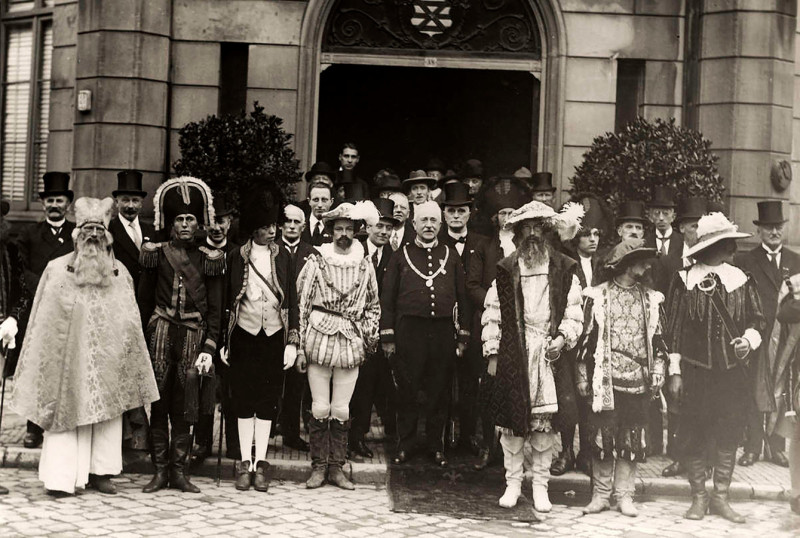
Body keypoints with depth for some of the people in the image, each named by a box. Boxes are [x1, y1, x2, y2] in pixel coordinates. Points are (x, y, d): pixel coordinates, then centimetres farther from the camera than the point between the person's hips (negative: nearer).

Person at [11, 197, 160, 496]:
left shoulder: (120, 273, 6)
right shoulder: (57, 270, 0)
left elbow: (130, 325, 7)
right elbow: (45, 323, 1)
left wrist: (126, 358, 1)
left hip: (108, 358, 3)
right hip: (69, 356, -2)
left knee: (108, 409, 4)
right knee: (66, 410, -3)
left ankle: (100, 471, 14)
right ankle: (60, 478, -1)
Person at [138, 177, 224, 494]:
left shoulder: (210, 259, 6)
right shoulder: (156, 254, 7)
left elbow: (215, 308, 5)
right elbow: (144, 300, 10)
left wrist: (209, 348, -3)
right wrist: (141, 341, 3)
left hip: (193, 335, 0)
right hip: (161, 330, 0)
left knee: (184, 405, 2)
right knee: (159, 402, 0)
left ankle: (179, 471, 9)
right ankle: (160, 470, 7)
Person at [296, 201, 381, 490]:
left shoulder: (365, 265, 8)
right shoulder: (316, 262, 1)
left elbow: (373, 305, 18)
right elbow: (302, 303, 1)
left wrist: (370, 336, 7)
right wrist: (300, 346, -2)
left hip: (351, 343, 2)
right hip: (319, 340, -2)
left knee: (341, 409, 4)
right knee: (320, 407, -1)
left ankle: (336, 467, 13)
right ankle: (318, 467, 9)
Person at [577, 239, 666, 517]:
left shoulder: (650, 299, 11)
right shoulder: (598, 296, 2)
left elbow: (657, 338, 14)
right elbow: (588, 337, 3)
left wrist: (658, 369, 4)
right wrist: (583, 376, 2)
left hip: (639, 380, 2)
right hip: (606, 379, -2)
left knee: (632, 439, 3)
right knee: (603, 437, 0)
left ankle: (624, 495, 13)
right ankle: (601, 494, 11)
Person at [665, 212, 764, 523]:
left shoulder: (741, 280, 5)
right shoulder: (684, 281, -2)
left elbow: (757, 319, 11)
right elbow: (673, 328, -1)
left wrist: (749, 340, -11)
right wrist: (674, 371, -3)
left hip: (731, 372, 2)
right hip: (694, 372, -2)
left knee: (729, 435, 4)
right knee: (693, 435, 2)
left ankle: (721, 497, 16)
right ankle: (699, 496, 15)